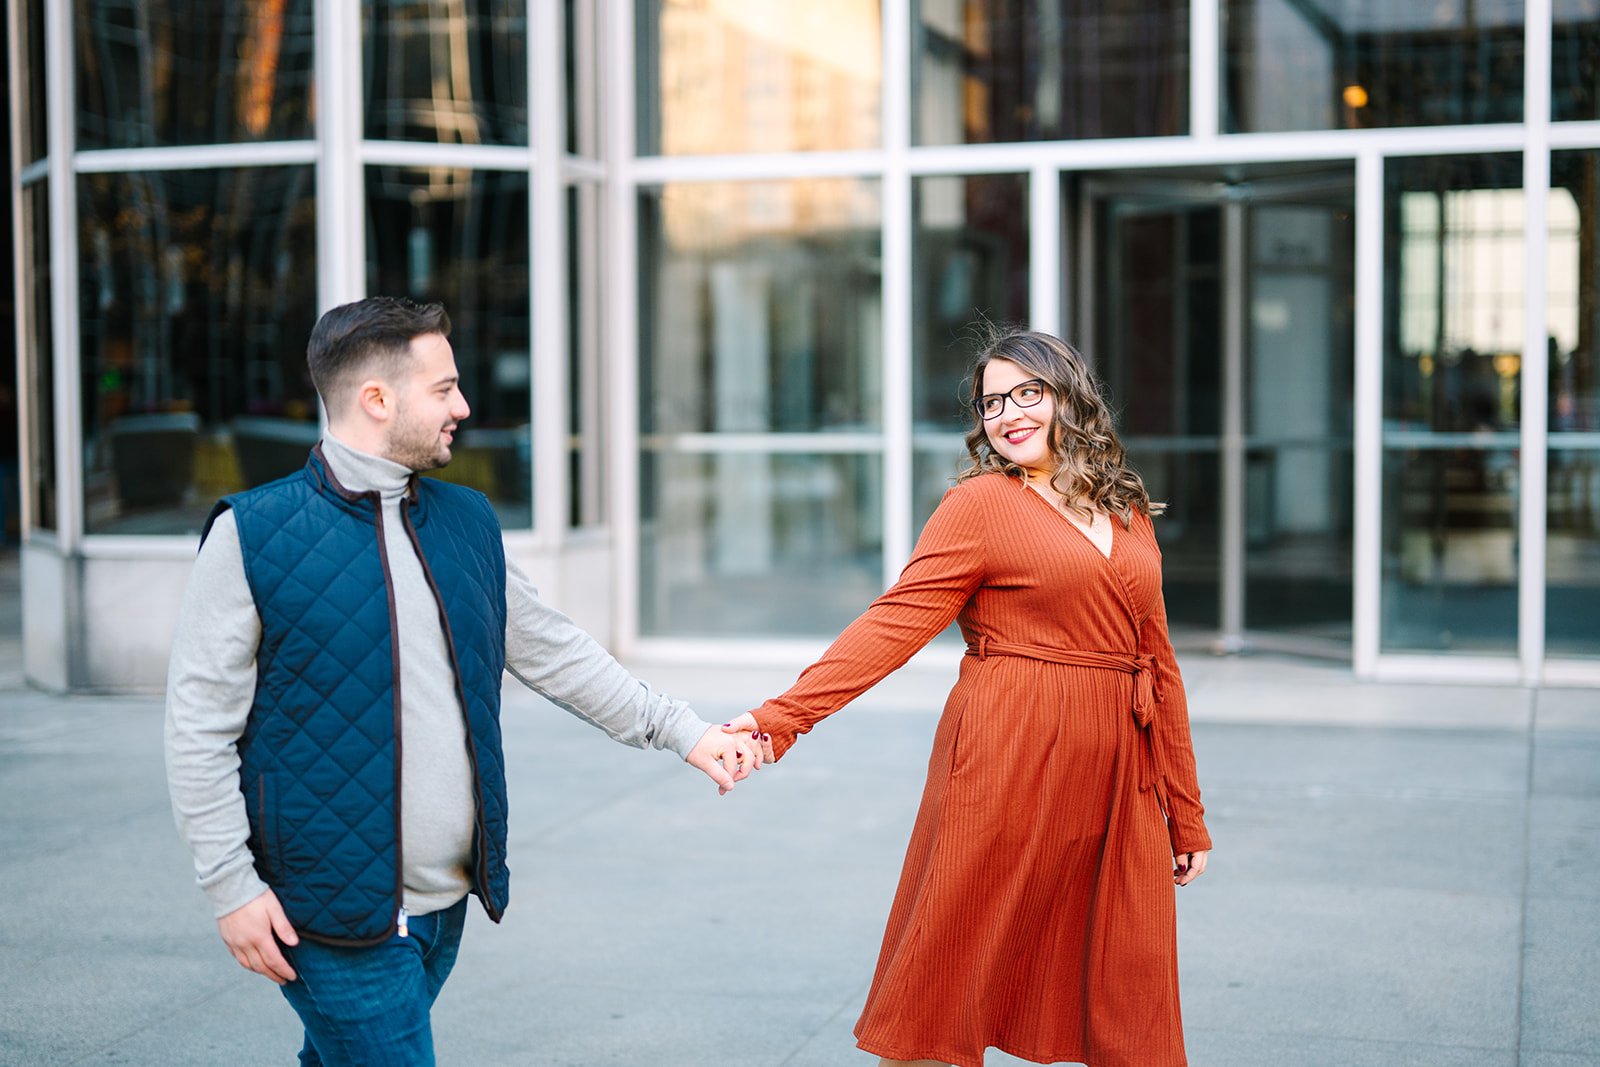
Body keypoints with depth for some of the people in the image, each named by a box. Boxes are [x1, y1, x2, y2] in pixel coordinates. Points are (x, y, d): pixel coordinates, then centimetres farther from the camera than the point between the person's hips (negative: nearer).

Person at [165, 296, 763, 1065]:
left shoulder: (467, 521, 10)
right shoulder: (253, 535, -9)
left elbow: (553, 652, 17)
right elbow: (199, 726, -8)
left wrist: (679, 730, 12)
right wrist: (231, 886, -11)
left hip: (445, 904, 6)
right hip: (337, 915, -6)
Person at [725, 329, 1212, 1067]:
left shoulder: (1128, 511, 14)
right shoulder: (979, 504, -2)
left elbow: (1158, 662, 17)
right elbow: (893, 624, -10)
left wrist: (1186, 817, 17)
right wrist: (780, 717, -21)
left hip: (1118, 782, 5)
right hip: (1008, 763, -5)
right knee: (944, 986, 1)